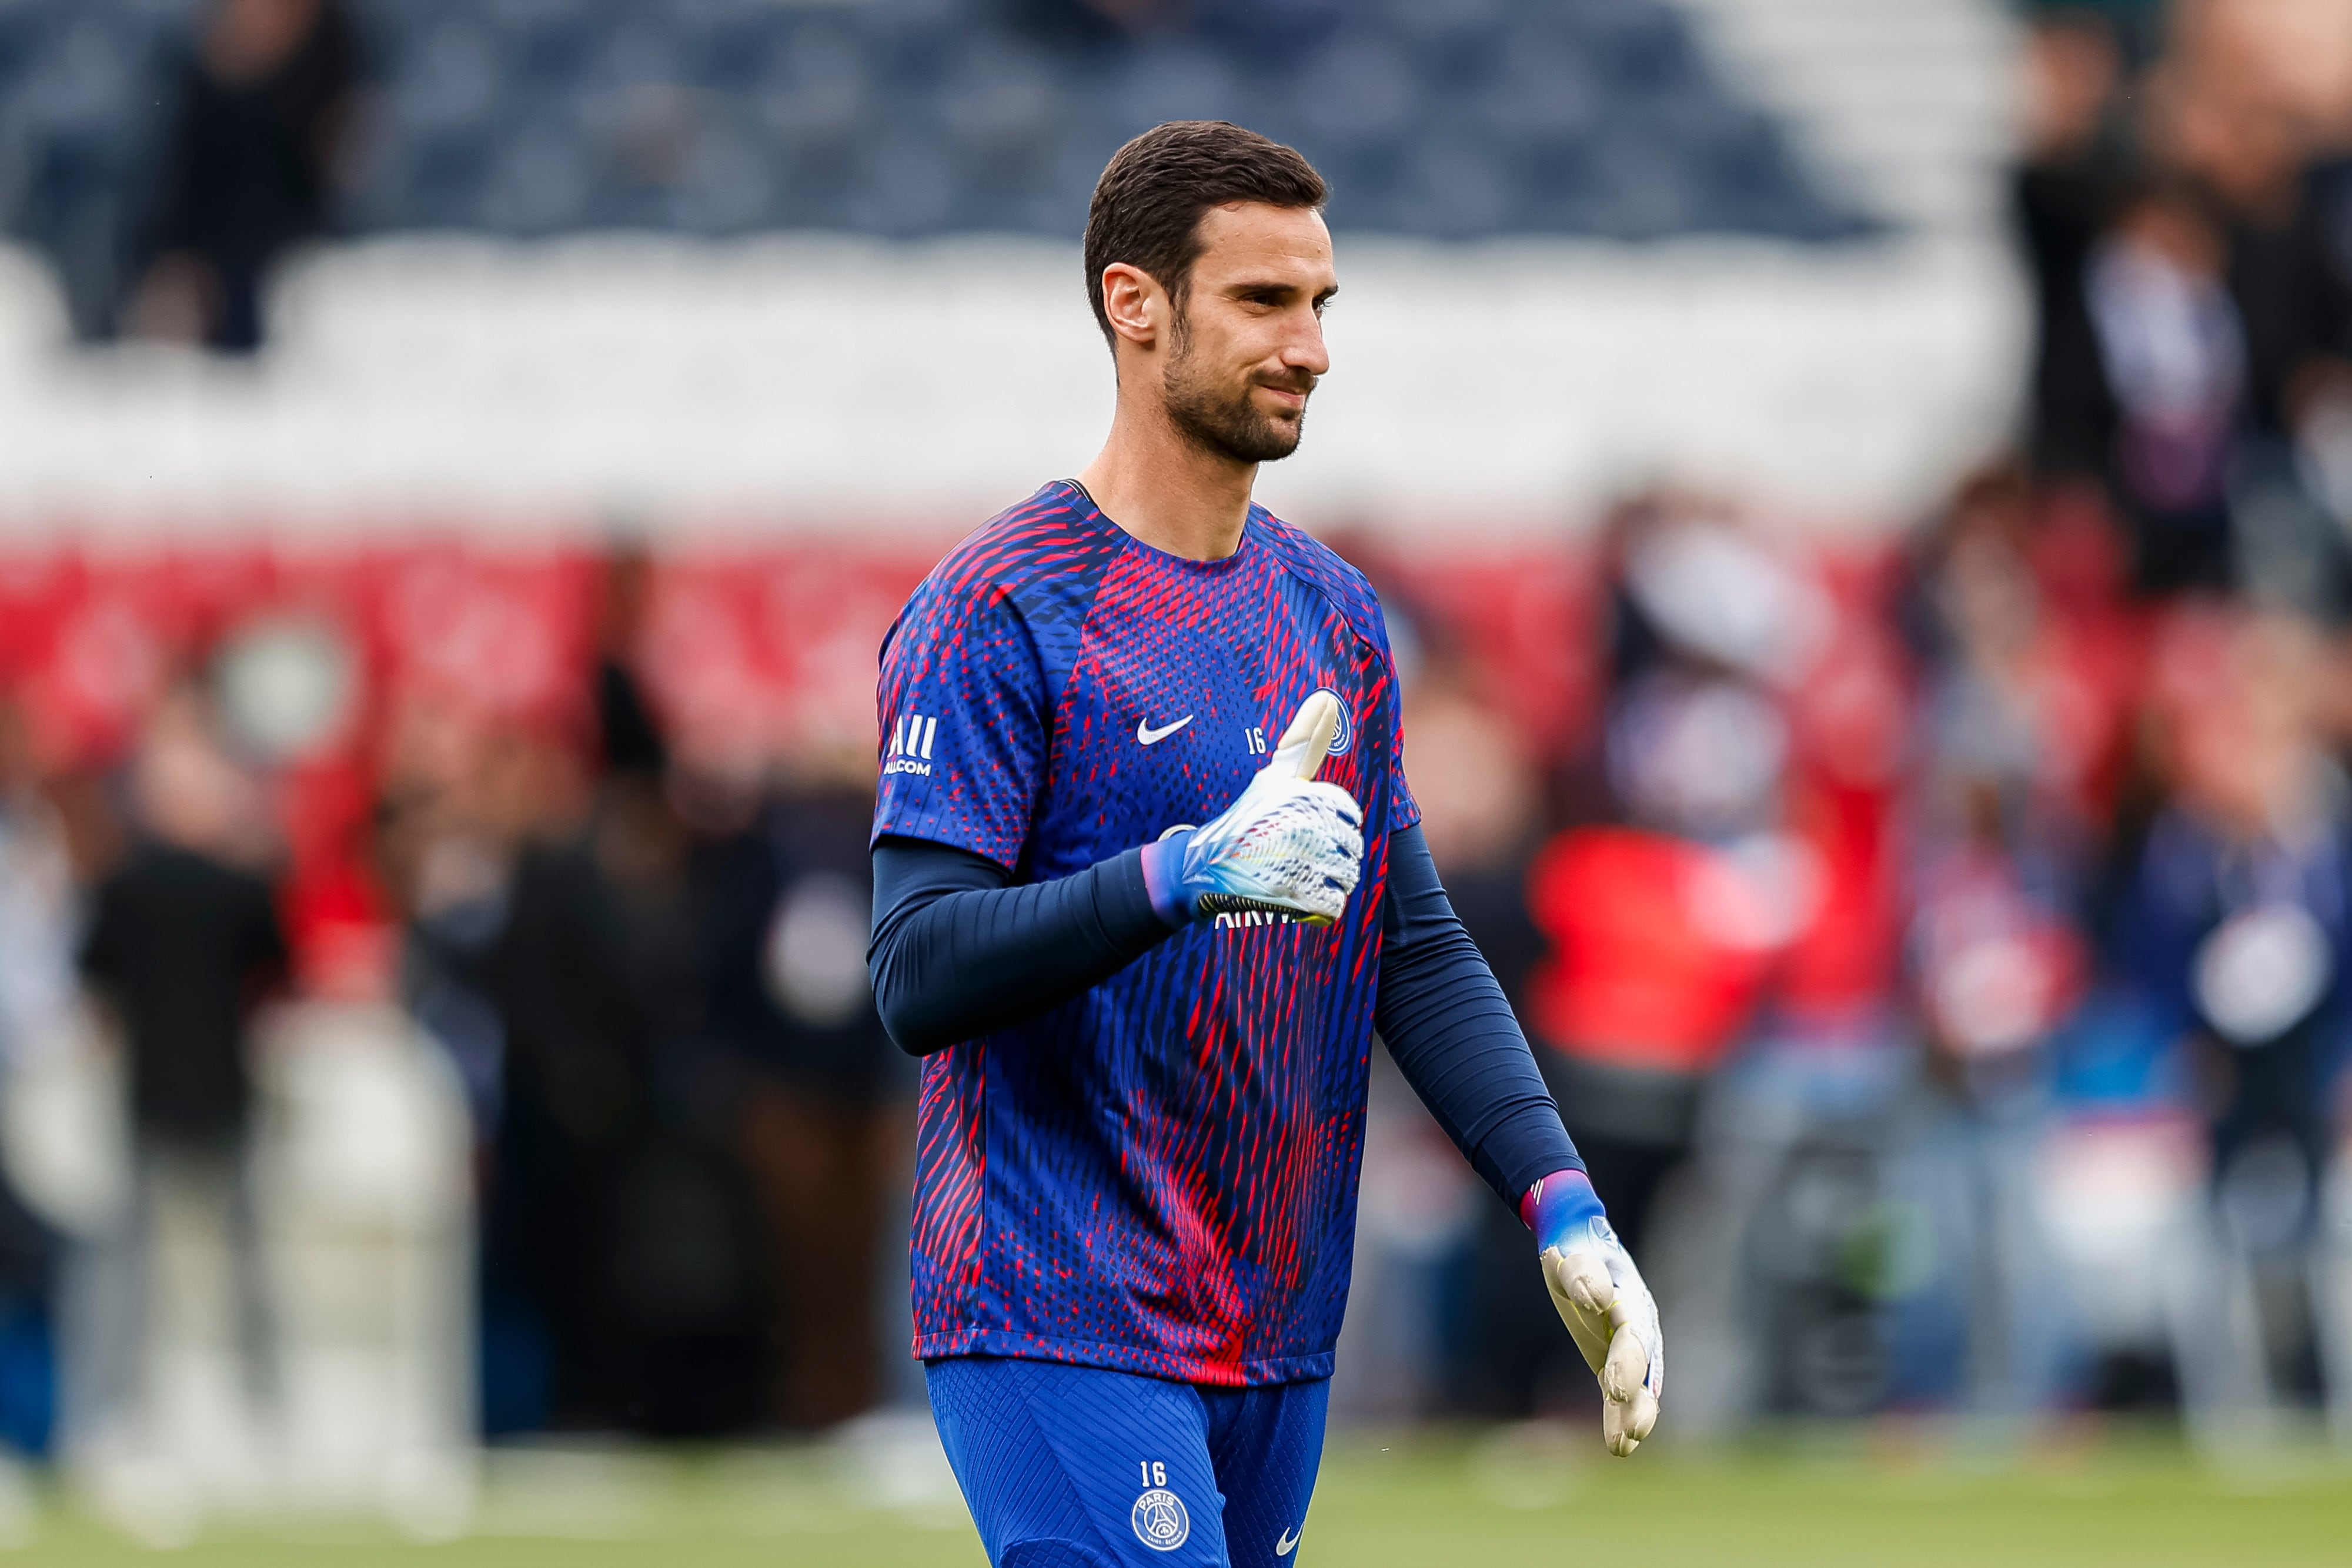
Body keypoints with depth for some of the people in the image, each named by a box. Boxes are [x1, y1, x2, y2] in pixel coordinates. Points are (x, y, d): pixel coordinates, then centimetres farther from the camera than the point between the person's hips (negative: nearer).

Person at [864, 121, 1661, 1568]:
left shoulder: (1334, 615, 15)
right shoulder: (993, 614, -9)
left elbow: (1417, 948, 14)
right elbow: (920, 978, -16)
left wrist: (1564, 1207, 1)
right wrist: (1185, 873, -30)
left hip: (1280, 1334, 7)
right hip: (1065, 1334, -7)